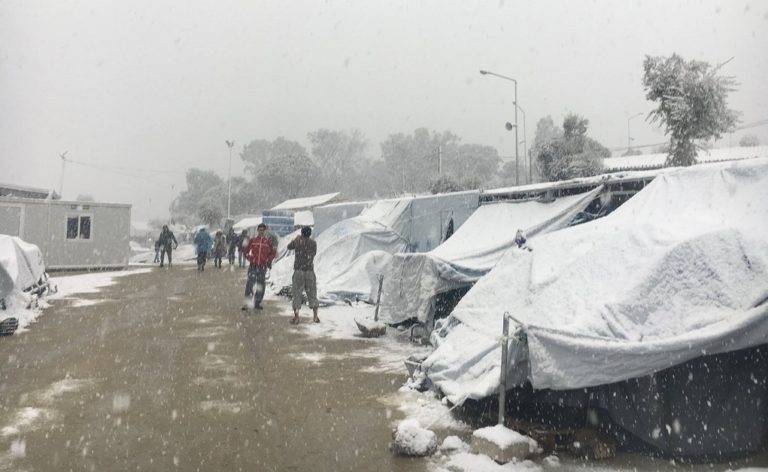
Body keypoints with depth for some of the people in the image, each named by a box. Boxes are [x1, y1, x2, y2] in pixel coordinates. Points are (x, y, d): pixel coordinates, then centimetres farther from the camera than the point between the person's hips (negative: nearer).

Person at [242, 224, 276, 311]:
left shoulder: (268, 242, 4)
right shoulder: (252, 240, 4)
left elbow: (273, 252, 14)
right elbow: (246, 250, 14)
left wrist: (268, 260, 2)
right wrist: (249, 258, 2)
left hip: (263, 267, 1)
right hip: (253, 266, -1)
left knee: (261, 285, 5)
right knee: (250, 284, -7)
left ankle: (257, 303, 17)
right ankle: (246, 303, -2)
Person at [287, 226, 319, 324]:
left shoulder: (297, 241, -3)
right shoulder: (313, 243, 1)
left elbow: (289, 247, 18)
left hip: (298, 271, -1)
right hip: (310, 271, 2)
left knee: (297, 294, 5)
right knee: (312, 294, 10)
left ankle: (296, 318, 2)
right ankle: (315, 316, 4)